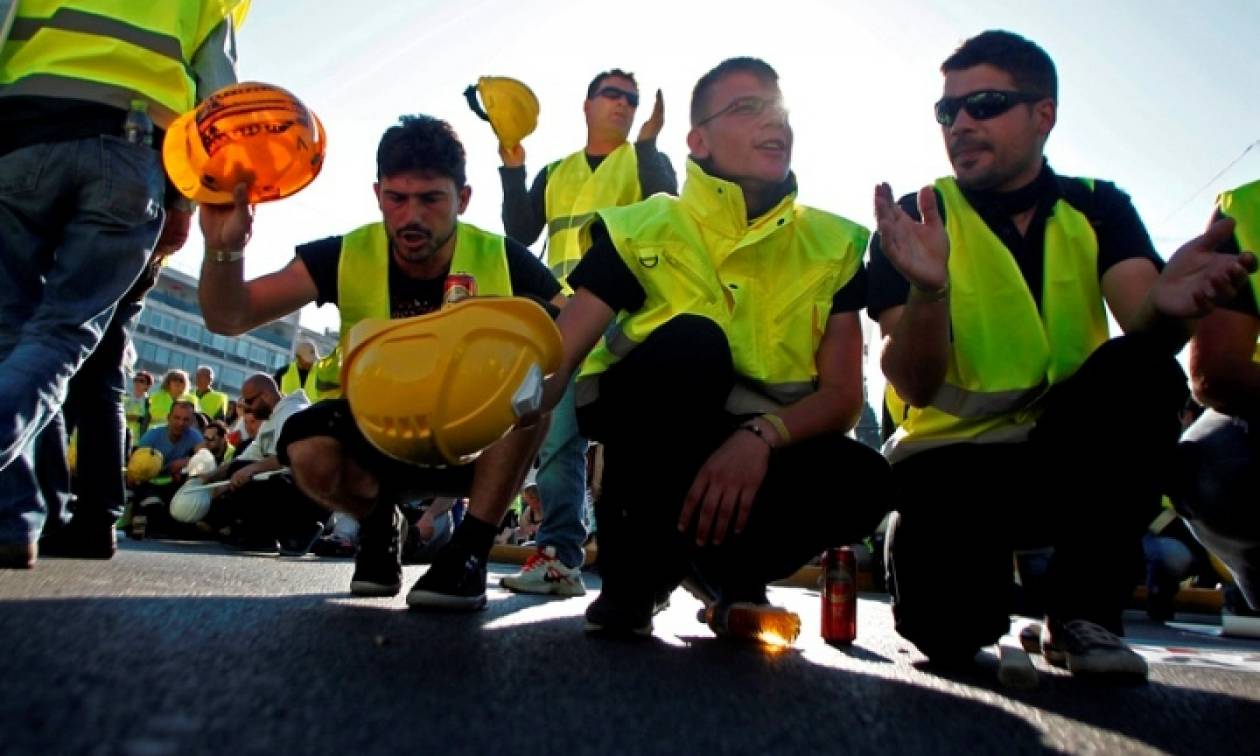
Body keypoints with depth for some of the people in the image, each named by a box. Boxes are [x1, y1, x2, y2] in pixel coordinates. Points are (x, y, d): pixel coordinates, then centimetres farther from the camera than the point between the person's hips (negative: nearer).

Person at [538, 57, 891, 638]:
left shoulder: (835, 245, -1)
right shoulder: (643, 229, -7)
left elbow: (843, 395, -7)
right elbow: (554, 360, -13)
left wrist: (761, 436, -28)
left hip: (768, 446, 2)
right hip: (647, 429, -1)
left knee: (862, 479, -29)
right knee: (690, 341, -33)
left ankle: (727, 572, 0)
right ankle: (632, 579, -16)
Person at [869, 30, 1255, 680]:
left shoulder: (1098, 208, 5)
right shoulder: (914, 224, -5)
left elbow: (1141, 325, -13)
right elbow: (915, 390, -15)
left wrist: (1164, 306, -37)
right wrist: (927, 290, -34)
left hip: (1067, 454, 3)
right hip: (953, 456, -2)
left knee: (1144, 372, -28)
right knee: (947, 629, -27)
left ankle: (1084, 612, -12)